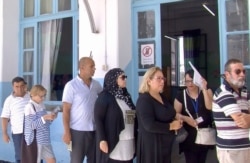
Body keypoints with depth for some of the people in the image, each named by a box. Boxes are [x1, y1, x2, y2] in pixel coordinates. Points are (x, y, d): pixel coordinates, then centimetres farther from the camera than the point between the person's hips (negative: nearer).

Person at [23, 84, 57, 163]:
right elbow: (32, 125, -20)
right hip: (35, 141, -7)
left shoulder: (42, 105, 9)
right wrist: (45, 117, -27)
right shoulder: (29, 107, -14)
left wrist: (50, 118, -4)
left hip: (45, 140, 7)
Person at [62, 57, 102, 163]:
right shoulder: (71, 85, -8)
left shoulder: (96, 84, 5)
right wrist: (67, 132, -13)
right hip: (78, 131, -4)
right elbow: (66, 110, -9)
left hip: (94, 130, 5)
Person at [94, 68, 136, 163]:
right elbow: (98, 119, -11)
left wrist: (134, 136, 13)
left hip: (128, 143, 6)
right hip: (113, 142, -6)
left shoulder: (125, 96, 14)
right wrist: (102, 140, -17)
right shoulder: (104, 96, -6)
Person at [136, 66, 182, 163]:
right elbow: (150, 125, -28)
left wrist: (176, 119, 3)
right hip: (151, 144, -9)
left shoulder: (162, 97, 11)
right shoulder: (144, 100, -18)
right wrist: (171, 126, -18)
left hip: (165, 143, 9)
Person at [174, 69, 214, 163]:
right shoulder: (180, 96, -2)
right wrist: (186, 118, -21)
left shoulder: (207, 91, 2)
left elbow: (210, 107, -14)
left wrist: (204, 89, -21)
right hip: (189, 136, -2)